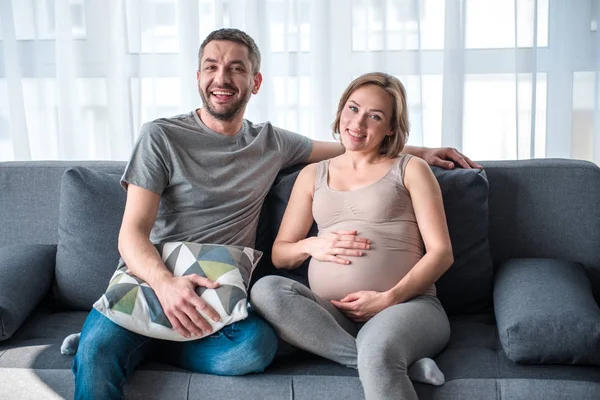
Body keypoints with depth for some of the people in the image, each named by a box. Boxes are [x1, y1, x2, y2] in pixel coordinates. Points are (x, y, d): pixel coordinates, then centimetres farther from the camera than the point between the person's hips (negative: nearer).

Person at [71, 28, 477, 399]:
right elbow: (132, 233, -7)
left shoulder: (272, 143, 14)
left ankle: (135, 344, -13)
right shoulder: (162, 137, 0)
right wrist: (166, 283, -28)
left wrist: (419, 150, 21)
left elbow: (349, 148, 29)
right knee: (97, 353, -36)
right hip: (154, 280, -4)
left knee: (259, 344, -32)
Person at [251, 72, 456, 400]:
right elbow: (279, 255, 20)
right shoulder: (313, 175, 22)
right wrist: (311, 246, -3)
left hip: (407, 304, -5)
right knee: (266, 290, -29)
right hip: (331, 315, 5)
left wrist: (390, 298, -12)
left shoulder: (410, 169, 13)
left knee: (378, 349, -41)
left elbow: (441, 252, 3)